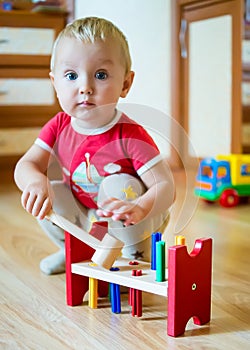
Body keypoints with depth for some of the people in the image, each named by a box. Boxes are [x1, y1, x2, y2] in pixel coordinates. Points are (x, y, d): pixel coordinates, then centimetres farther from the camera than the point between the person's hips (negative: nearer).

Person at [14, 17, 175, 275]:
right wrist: (37, 182, -40)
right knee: (52, 191, -18)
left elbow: (166, 186, -33)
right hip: (84, 220, 5)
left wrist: (139, 209, -54)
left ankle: (136, 255, -6)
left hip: (130, 225, -4)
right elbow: (26, 165, -15)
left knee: (119, 185, -30)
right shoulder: (59, 126, -13)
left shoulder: (130, 136, -29)